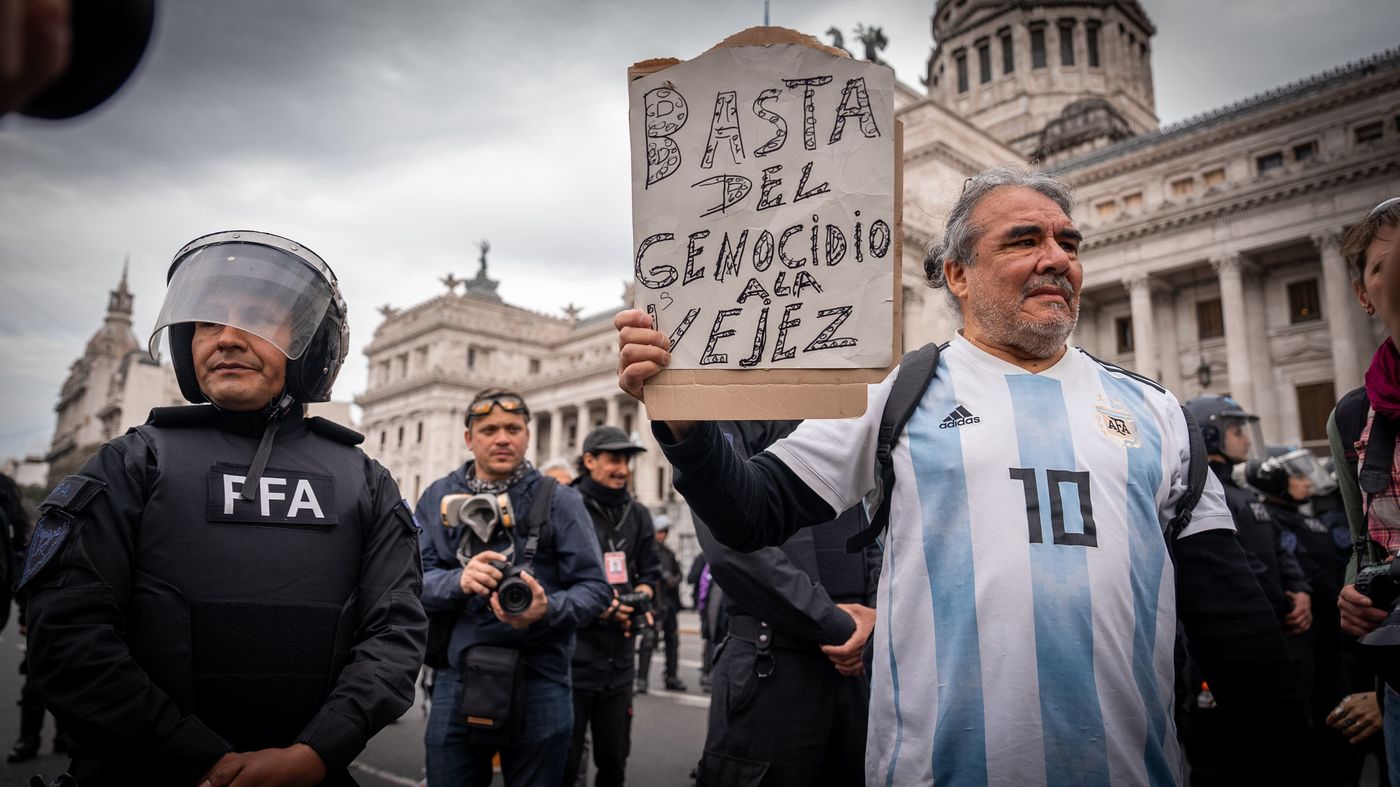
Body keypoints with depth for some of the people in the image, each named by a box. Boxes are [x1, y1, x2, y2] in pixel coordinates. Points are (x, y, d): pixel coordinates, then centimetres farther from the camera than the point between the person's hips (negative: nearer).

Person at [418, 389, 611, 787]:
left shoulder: (560, 501, -1)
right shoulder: (437, 498, 6)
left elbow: (595, 588, -4)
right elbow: (412, 581, -1)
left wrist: (547, 611, -24)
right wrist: (458, 582, -22)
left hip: (538, 685, -1)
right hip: (456, 683, 2)